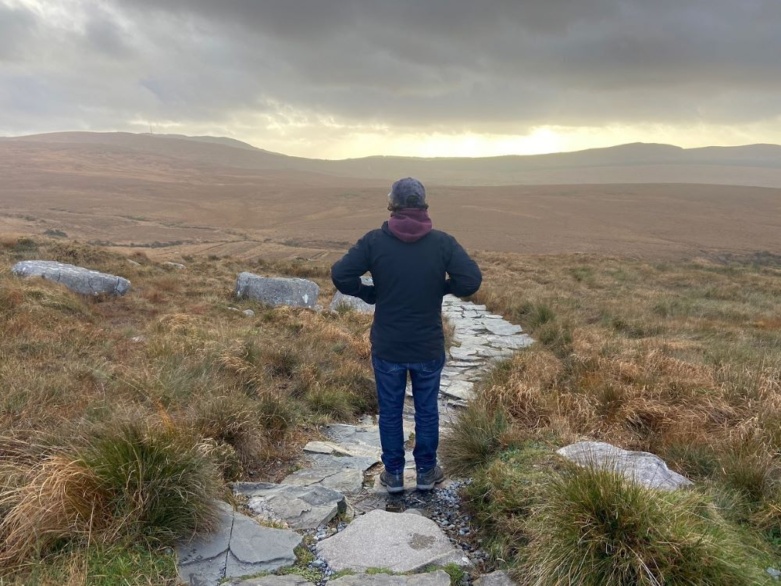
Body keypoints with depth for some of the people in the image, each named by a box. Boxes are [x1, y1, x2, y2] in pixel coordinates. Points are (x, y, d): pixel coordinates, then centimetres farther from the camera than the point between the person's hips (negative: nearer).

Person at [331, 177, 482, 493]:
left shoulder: (374, 240, -10)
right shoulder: (442, 242, -10)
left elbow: (340, 274, -15)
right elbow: (472, 280, -16)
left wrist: (369, 294, 1)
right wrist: (444, 287, 3)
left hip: (387, 348, 0)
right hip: (429, 347, 0)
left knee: (390, 412, 15)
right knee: (427, 411, 17)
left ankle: (393, 473, 28)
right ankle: (426, 471, 30)